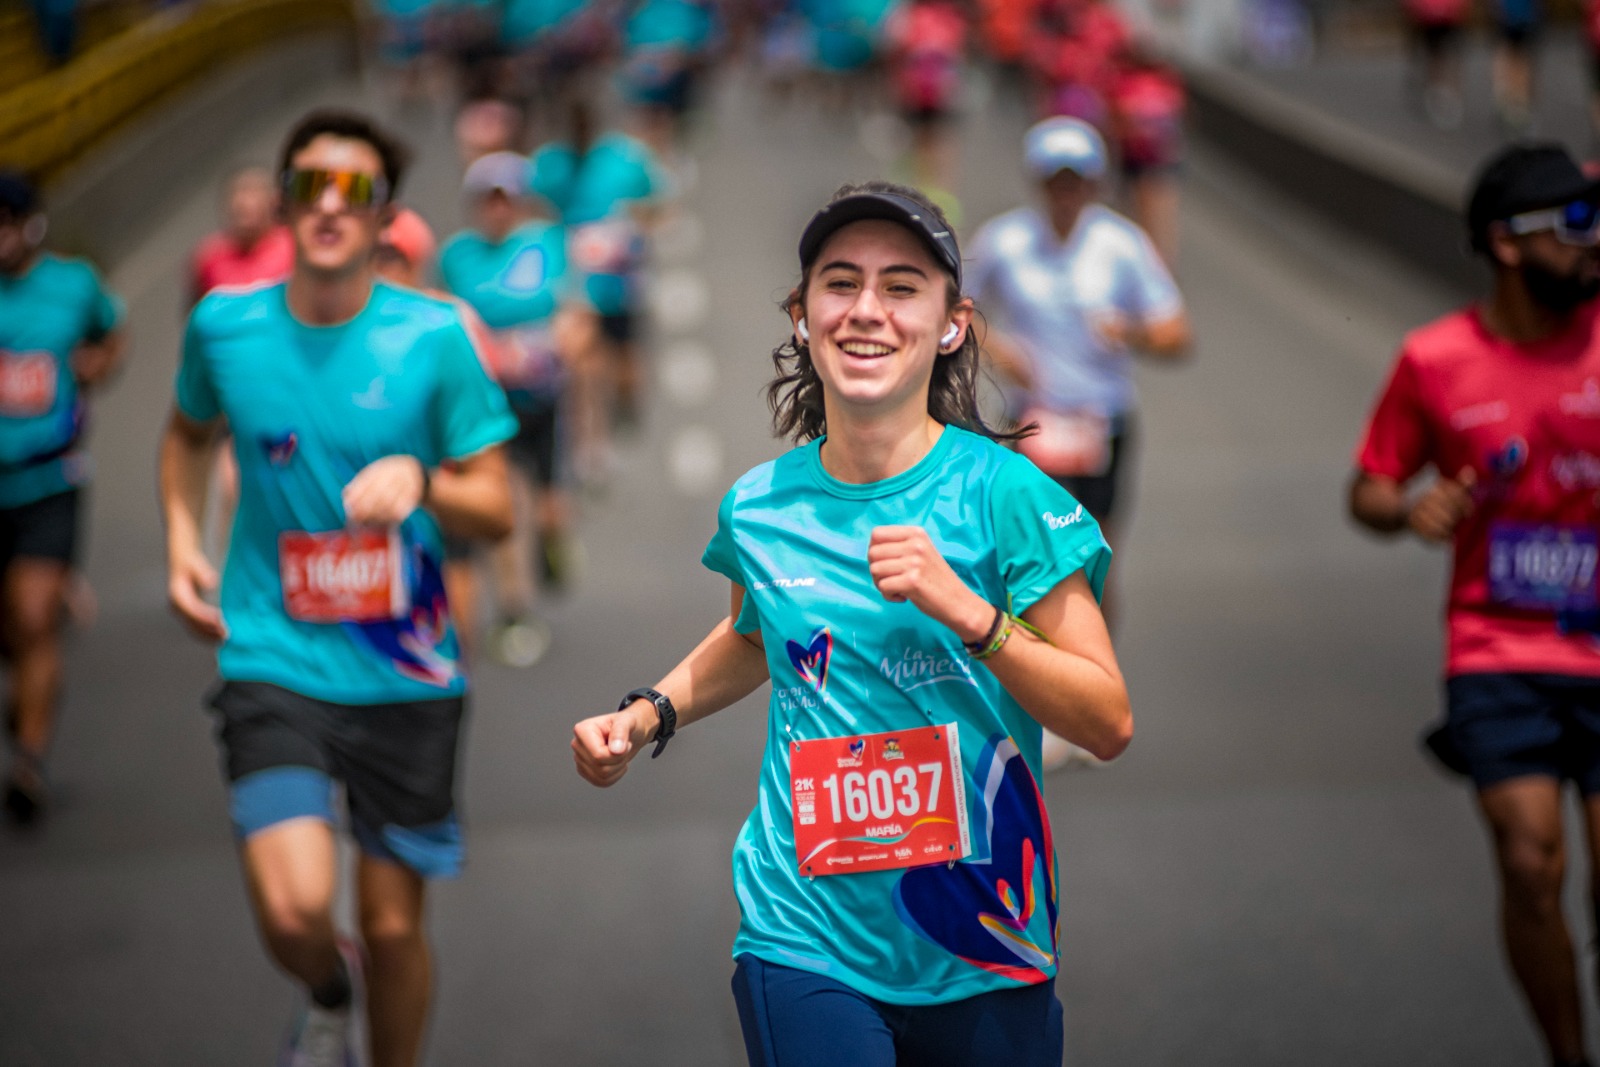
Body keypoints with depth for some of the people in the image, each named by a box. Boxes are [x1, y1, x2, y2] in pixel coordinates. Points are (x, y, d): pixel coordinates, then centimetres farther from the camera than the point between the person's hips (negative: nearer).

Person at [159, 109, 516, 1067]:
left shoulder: (434, 337, -6)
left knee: (395, 925, 8)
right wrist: (182, 542, 9)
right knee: (294, 907, -18)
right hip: (274, 660, 0)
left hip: (405, 672, 0)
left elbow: (496, 511, -3)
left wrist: (418, 481, -23)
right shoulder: (224, 325, 0)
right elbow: (190, 432, 23)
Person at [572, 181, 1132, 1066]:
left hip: (982, 954, -1)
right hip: (806, 945, 1)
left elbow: (1109, 722, -10)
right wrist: (645, 716, 11)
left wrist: (966, 611, -21)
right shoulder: (757, 507, 2)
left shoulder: (999, 491, -8)